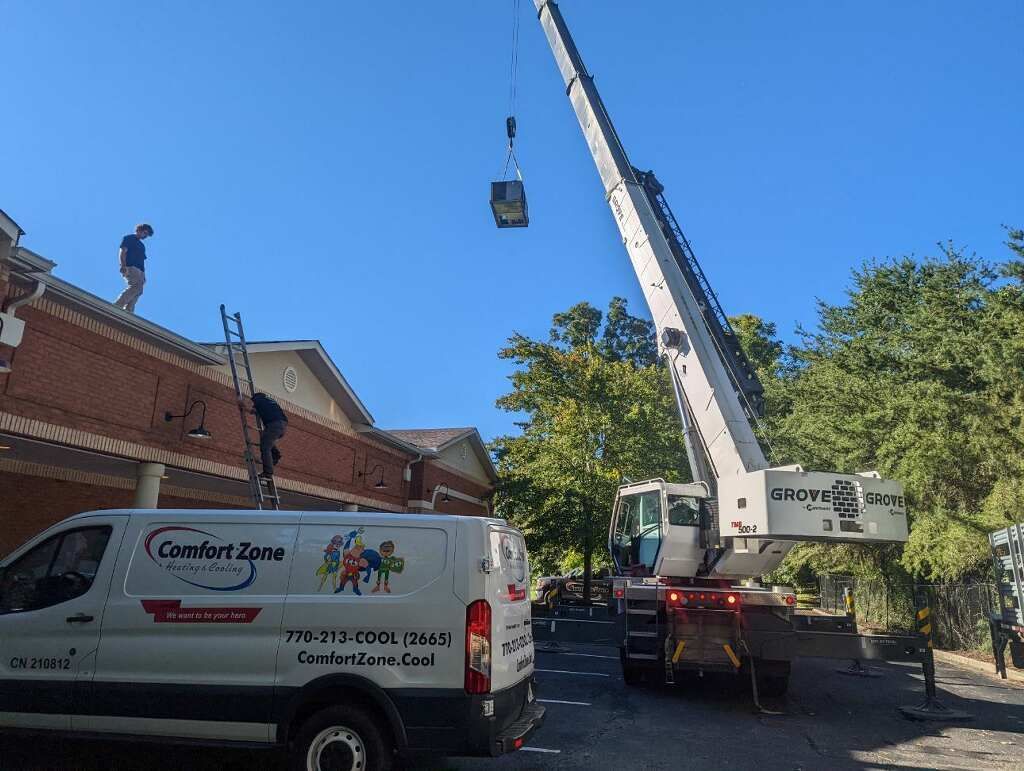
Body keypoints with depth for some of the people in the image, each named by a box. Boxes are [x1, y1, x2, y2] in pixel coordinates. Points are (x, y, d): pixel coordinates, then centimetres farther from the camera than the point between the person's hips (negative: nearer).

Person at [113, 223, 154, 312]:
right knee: (136, 286, -29)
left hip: (140, 271, 8)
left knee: (137, 293, -8)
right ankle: (116, 307, -35)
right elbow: (122, 252, -2)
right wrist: (123, 266, -17)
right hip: (131, 267, -8)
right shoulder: (129, 238, 11)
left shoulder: (142, 245, 33)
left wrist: (143, 275, 15)